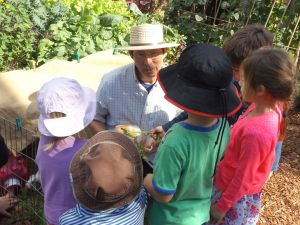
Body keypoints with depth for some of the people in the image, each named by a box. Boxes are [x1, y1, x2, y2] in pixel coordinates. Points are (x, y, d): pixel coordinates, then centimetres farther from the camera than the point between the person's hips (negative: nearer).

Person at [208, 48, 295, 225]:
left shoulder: (256, 133, -36)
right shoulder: (270, 109, -11)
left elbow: (243, 179, -24)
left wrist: (221, 206, -12)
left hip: (236, 197, -7)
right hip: (236, 189, 7)